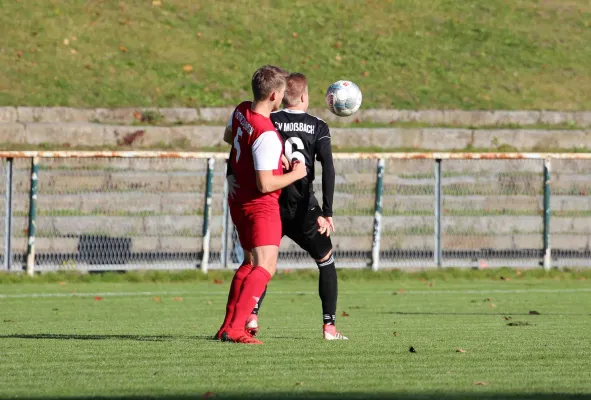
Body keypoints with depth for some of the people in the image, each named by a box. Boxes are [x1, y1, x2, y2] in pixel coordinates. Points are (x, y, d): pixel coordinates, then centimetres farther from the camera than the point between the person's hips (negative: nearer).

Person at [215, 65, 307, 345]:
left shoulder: (241, 112, -1)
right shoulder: (266, 135, -27)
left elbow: (228, 136, 22)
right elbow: (265, 184, -26)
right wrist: (295, 174, -9)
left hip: (238, 200, 9)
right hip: (260, 206, -9)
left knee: (250, 263, 19)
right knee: (265, 266, -14)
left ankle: (227, 326, 17)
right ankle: (235, 329, -26)